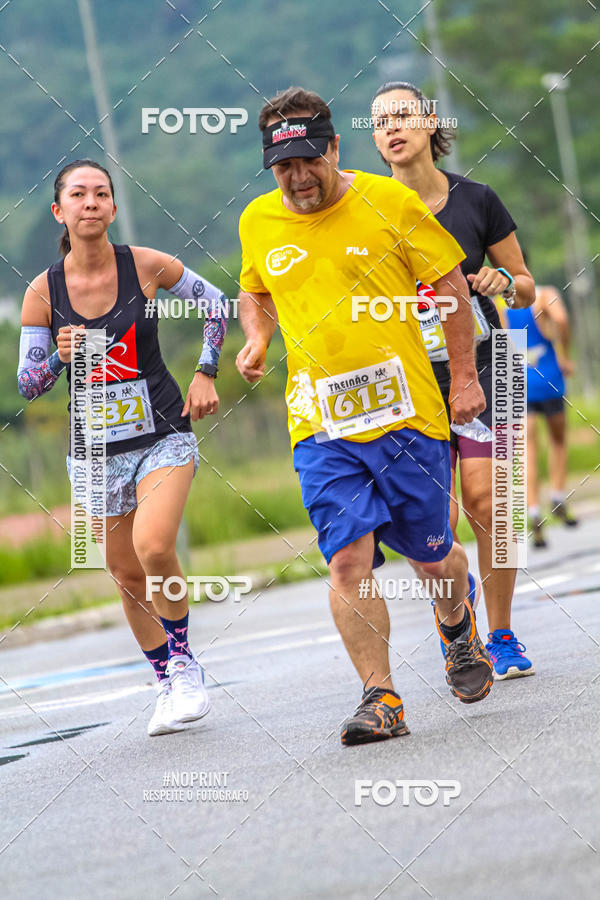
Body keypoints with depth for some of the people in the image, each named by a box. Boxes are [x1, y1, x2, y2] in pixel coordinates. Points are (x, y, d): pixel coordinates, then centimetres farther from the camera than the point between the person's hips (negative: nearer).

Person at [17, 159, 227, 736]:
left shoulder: (145, 266, -8)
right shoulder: (43, 291, -5)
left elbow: (216, 304, 8)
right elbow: (26, 384, -1)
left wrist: (205, 373, 0)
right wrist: (59, 357, -21)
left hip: (163, 436, -2)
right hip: (96, 450, 3)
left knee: (153, 546, -25)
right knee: (127, 575, 10)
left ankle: (183, 661, -1)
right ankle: (168, 683, 31)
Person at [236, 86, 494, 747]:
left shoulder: (388, 203, -4)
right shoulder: (258, 222, 5)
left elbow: (450, 282, 5)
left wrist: (464, 376, 5)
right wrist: (256, 340, 4)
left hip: (407, 413, -1)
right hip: (320, 426, 2)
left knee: (432, 557, 7)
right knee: (348, 558, -13)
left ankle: (457, 624, 40)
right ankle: (380, 700, -7)